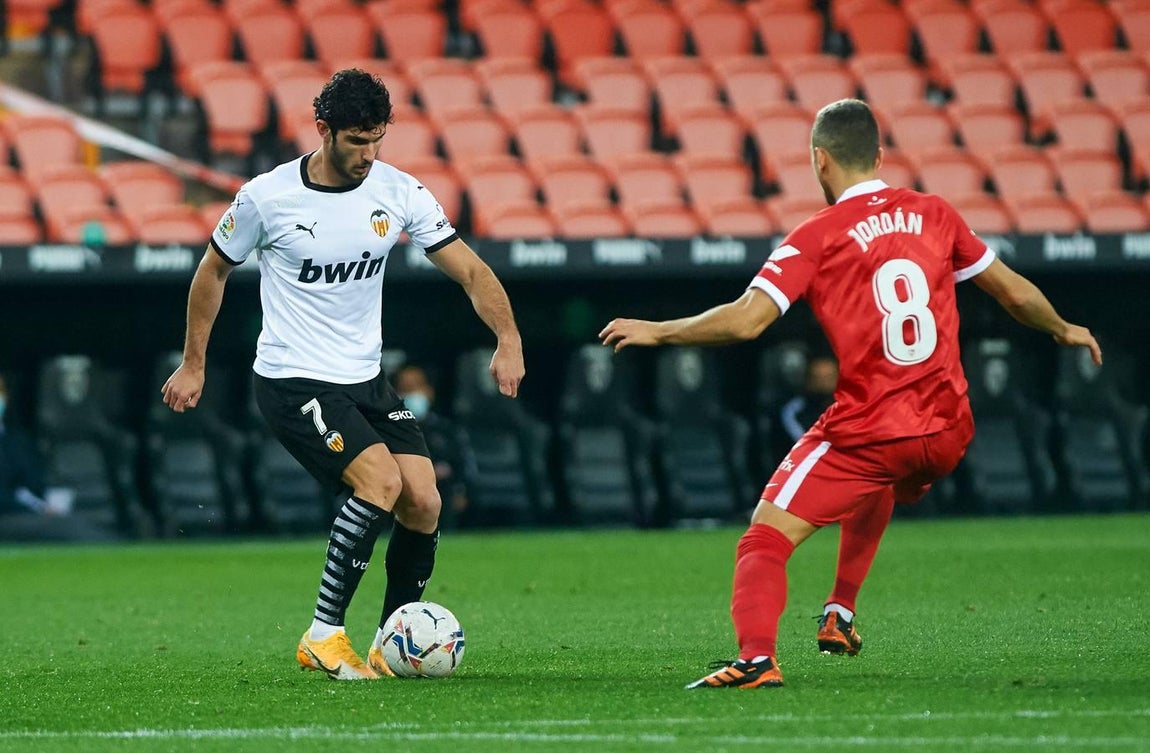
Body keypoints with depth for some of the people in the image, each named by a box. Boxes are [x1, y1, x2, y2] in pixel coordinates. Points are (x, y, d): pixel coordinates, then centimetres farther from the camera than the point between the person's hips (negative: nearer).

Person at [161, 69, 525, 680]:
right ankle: (323, 636, -14)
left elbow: (469, 269, -4)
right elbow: (214, 270, 5)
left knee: (424, 501, -8)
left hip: (365, 379, 5)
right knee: (382, 481, -24)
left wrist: (508, 340, -21)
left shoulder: (398, 193, -3)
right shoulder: (267, 196, -11)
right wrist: (193, 365, 10)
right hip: (293, 379, -5)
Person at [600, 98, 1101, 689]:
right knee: (877, 493, 39)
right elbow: (1015, 292, 17)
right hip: (947, 432, 6)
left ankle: (757, 658, -28)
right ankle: (840, 615, 37)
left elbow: (747, 320, -15)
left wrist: (656, 331, -3)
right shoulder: (935, 214, 8)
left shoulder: (817, 236, -6)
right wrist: (1064, 330, 36)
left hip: (868, 434, -6)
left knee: (765, 541, -5)